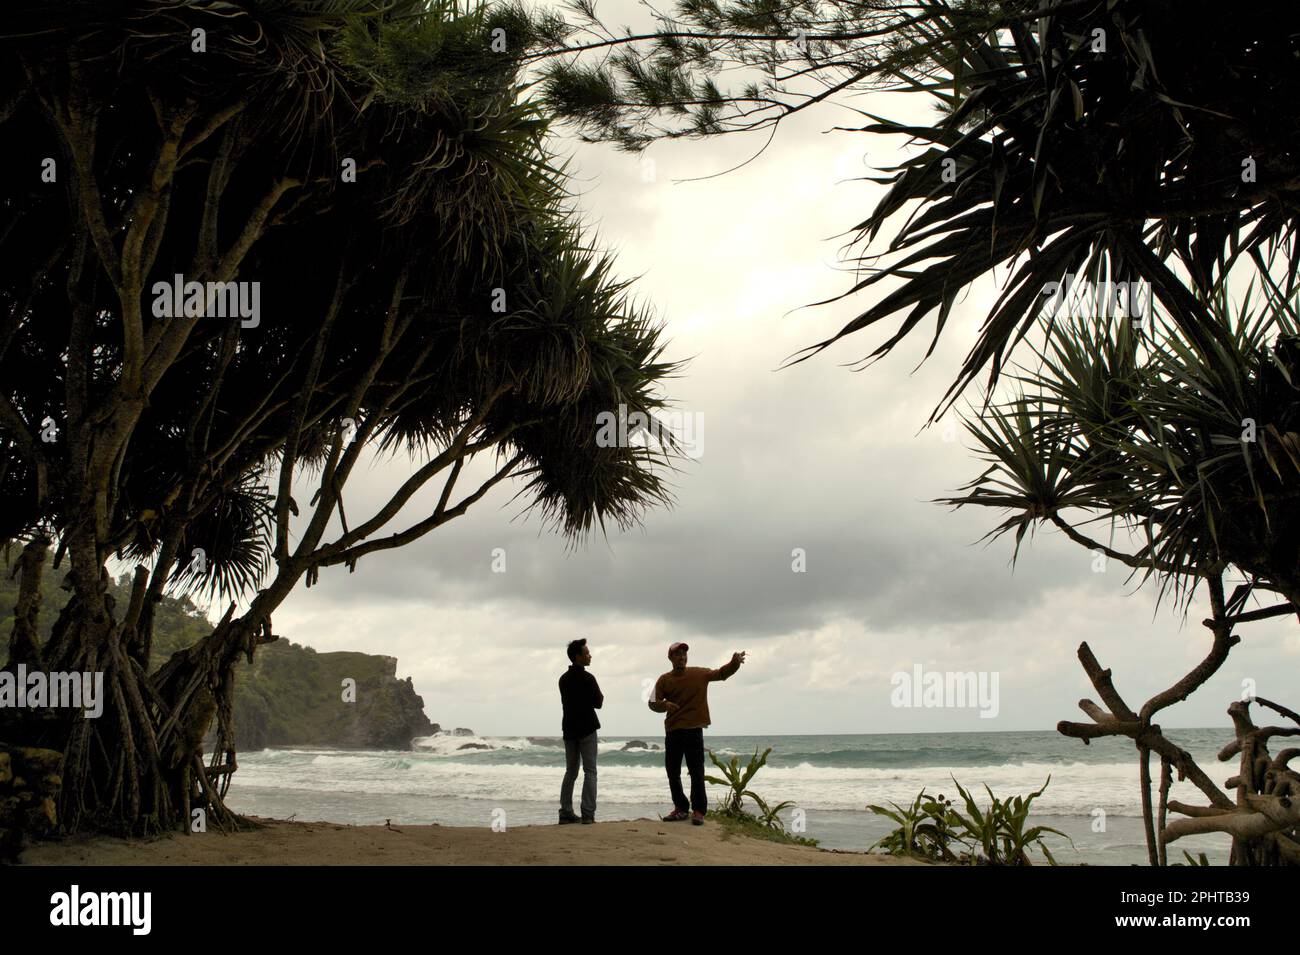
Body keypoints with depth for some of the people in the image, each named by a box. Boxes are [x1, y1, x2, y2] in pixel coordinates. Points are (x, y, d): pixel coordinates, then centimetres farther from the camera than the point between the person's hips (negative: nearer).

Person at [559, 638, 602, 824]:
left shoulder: (564, 679, 9)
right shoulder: (587, 678, -13)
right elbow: (598, 703, -12)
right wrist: (600, 696, 8)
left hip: (569, 729, 7)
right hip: (586, 729, -6)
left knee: (570, 772, 11)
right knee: (589, 772, -3)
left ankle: (566, 813, 6)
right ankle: (588, 814, -10)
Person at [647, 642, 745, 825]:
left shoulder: (699, 674, 2)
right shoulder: (664, 679, 4)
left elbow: (721, 673, -5)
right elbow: (653, 703, 2)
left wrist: (734, 663, -25)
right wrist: (665, 704, -20)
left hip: (694, 729, -2)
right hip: (672, 731, 3)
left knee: (696, 771, -3)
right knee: (672, 771, 8)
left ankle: (699, 810, 2)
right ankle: (680, 808, 19)